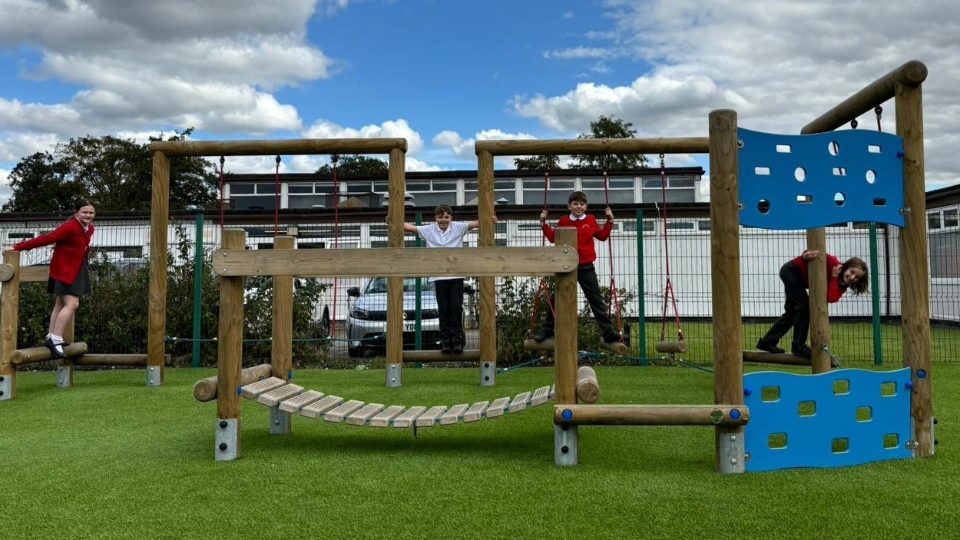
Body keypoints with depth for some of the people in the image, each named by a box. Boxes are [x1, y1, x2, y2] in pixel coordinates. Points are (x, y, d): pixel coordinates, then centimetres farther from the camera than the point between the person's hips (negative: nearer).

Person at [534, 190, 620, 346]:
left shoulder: (591, 220, 2)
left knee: (596, 300, 5)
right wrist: (544, 223, 1)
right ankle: (546, 332, 16)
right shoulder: (563, 221, 1)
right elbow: (553, 237, 7)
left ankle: (608, 333, 11)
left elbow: (602, 236, 7)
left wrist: (609, 221, 2)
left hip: (586, 268, 0)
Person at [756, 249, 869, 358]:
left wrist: (834, 277, -34)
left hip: (799, 278, 8)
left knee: (792, 312, 13)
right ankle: (798, 346, -6)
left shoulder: (842, 285, -13)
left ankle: (767, 342, 24)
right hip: (791, 270, -8)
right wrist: (805, 256, -51)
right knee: (804, 306, -14)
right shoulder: (833, 263, -29)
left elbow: (831, 298, -30)